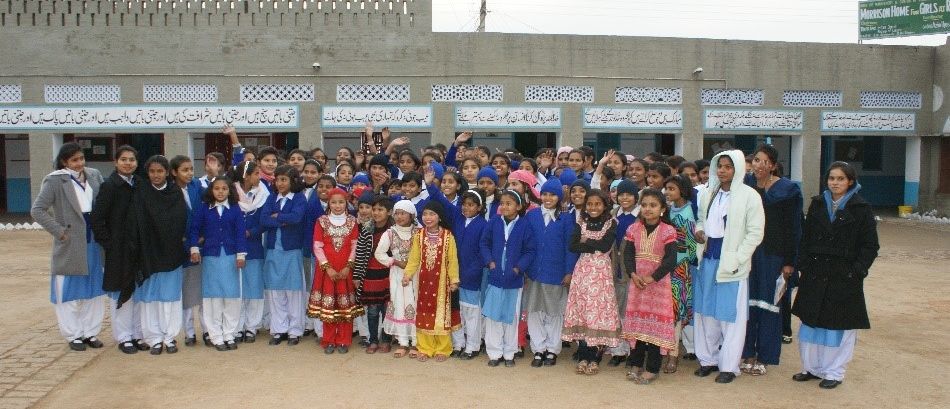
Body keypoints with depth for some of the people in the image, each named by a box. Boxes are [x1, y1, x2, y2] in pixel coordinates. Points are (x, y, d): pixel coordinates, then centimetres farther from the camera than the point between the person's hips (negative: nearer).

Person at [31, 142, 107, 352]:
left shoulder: (94, 175, 4)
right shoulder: (55, 181, -8)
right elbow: (37, 210, -10)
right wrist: (59, 230, -13)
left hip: (94, 244, 4)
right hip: (71, 247, -4)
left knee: (94, 291, 12)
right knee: (70, 292, 6)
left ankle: (90, 332, 24)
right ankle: (74, 335, 18)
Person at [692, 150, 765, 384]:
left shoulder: (749, 196, -7)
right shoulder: (708, 194, 10)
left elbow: (755, 232, -9)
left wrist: (737, 259, -15)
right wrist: (700, 231, 1)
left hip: (732, 263, -5)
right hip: (708, 259, 6)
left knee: (731, 315, 1)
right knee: (706, 312, 12)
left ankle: (729, 366, 11)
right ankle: (708, 359, 25)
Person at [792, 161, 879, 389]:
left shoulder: (861, 209, -3)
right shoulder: (817, 204, 8)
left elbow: (870, 246, -2)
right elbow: (806, 237, 11)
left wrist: (856, 271, -12)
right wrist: (803, 265, 2)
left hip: (844, 277, -4)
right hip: (815, 274, 4)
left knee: (840, 325, 3)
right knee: (811, 322, 9)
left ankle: (834, 373, 15)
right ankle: (812, 367, 22)